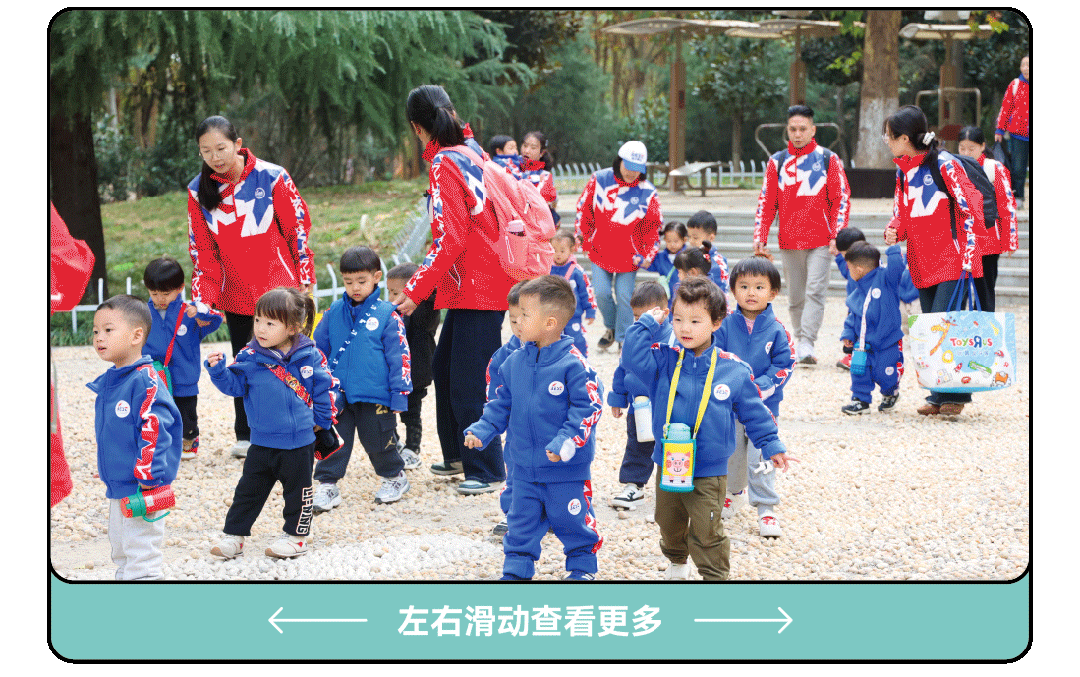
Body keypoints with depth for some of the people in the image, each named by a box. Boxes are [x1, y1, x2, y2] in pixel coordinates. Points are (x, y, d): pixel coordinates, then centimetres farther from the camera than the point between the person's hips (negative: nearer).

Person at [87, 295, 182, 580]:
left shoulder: (145, 380, -18)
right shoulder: (108, 382, 11)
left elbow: (154, 429, -23)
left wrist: (147, 476, -25)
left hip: (142, 490, -10)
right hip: (117, 487, 10)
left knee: (142, 555, -5)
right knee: (121, 550, 20)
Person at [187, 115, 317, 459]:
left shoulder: (272, 177, -12)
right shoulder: (199, 191, -3)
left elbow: (299, 227, -6)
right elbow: (203, 251, 2)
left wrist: (305, 280, -6)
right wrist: (202, 297, -7)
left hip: (279, 288, -3)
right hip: (236, 293, 3)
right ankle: (245, 436, 21)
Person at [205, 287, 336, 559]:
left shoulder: (309, 356, -7)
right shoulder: (250, 357, -6)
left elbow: (323, 389, 3)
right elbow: (233, 384, -4)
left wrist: (321, 421, 8)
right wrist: (218, 369, -22)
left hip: (299, 442, -1)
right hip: (262, 442, 1)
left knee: (297, 490, 12)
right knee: (249, 489, 10)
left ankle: (297, 534, 27)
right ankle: (234, 534, 20)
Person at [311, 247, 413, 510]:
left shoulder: (387, 314, -6)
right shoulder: (333, 312, 4)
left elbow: (400, 357, -4)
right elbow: (318, 349, 14)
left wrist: (399, 396, -6)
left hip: (375, 396, -3)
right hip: (338, 394, 3)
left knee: (378, 440, 10)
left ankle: (395, 477, 32)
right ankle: (327, 486, 11)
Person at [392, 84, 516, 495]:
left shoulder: (444, 164, -15)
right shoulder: (471, 151, 10)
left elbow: (449, 238, -21)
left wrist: (416, 290, -19)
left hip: (476, 287, -9)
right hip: (482, 281, 9)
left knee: (468, 383, -4)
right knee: (444, 368, 18)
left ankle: (488, 471, 3)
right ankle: (458, 455, 30)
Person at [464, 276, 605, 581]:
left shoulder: (573, 364, -17)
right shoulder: (515, 361, 2)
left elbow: (587, 407, -17)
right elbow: (502, 403, 13)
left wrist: (566, 441, -25)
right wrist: (481, 430, 3)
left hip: (567, 467, -5)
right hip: (524, 466, 5)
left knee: (572, 520, 8)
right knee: (521, 521, 13)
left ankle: (582, 566, 27)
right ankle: (516, 571, 25)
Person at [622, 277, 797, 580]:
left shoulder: (734, 370, -7)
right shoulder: (665, 360, -4)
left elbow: (754, 412, 3)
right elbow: (634, 358, -18)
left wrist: (771, 446, 7)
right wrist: (647, 323, -16)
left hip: (709, 472, -3)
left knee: (707, 533, -2)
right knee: (669, 523, 22)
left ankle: (716, 576, 16)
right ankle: (677, 561, 48)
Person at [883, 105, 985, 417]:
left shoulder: (944, 164, -11)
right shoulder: (903, 171, 11)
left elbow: (970, 207, -11)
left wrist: (968, 256, -15)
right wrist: (894, 230, -6)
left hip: (952, 262, -7)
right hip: (922, 266, 7)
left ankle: (955, 394, 0)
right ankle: (938, 395, 14)